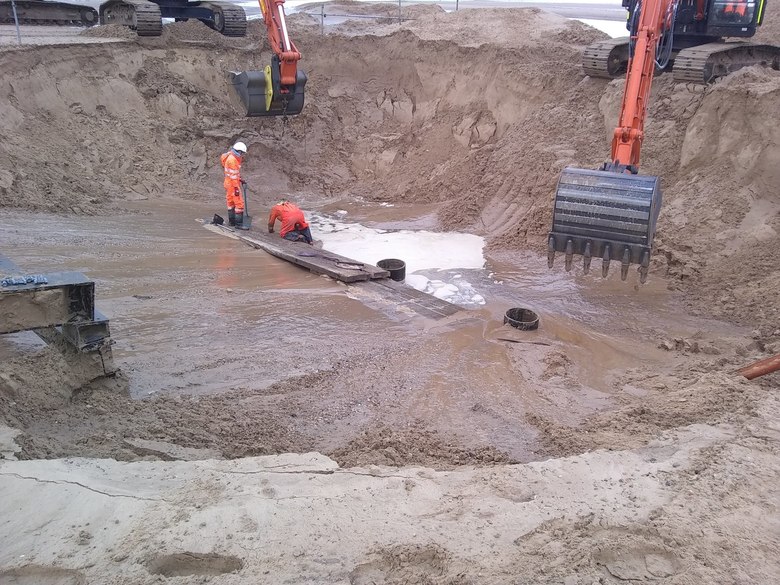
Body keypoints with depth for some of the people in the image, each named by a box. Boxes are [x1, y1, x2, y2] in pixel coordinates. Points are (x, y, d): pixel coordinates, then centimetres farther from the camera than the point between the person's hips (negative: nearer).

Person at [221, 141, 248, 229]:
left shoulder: (233, 157, 10)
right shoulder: (232, 160, -20)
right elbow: (233, 175, -23)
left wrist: (240, 180, 14)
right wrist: (236, 188, -23)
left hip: (228, 183, 11)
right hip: (233, 185, -11)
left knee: (231, 202, 17)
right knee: (239, 203, -9)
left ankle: (231, 221, 26)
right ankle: (239, 223, -8)